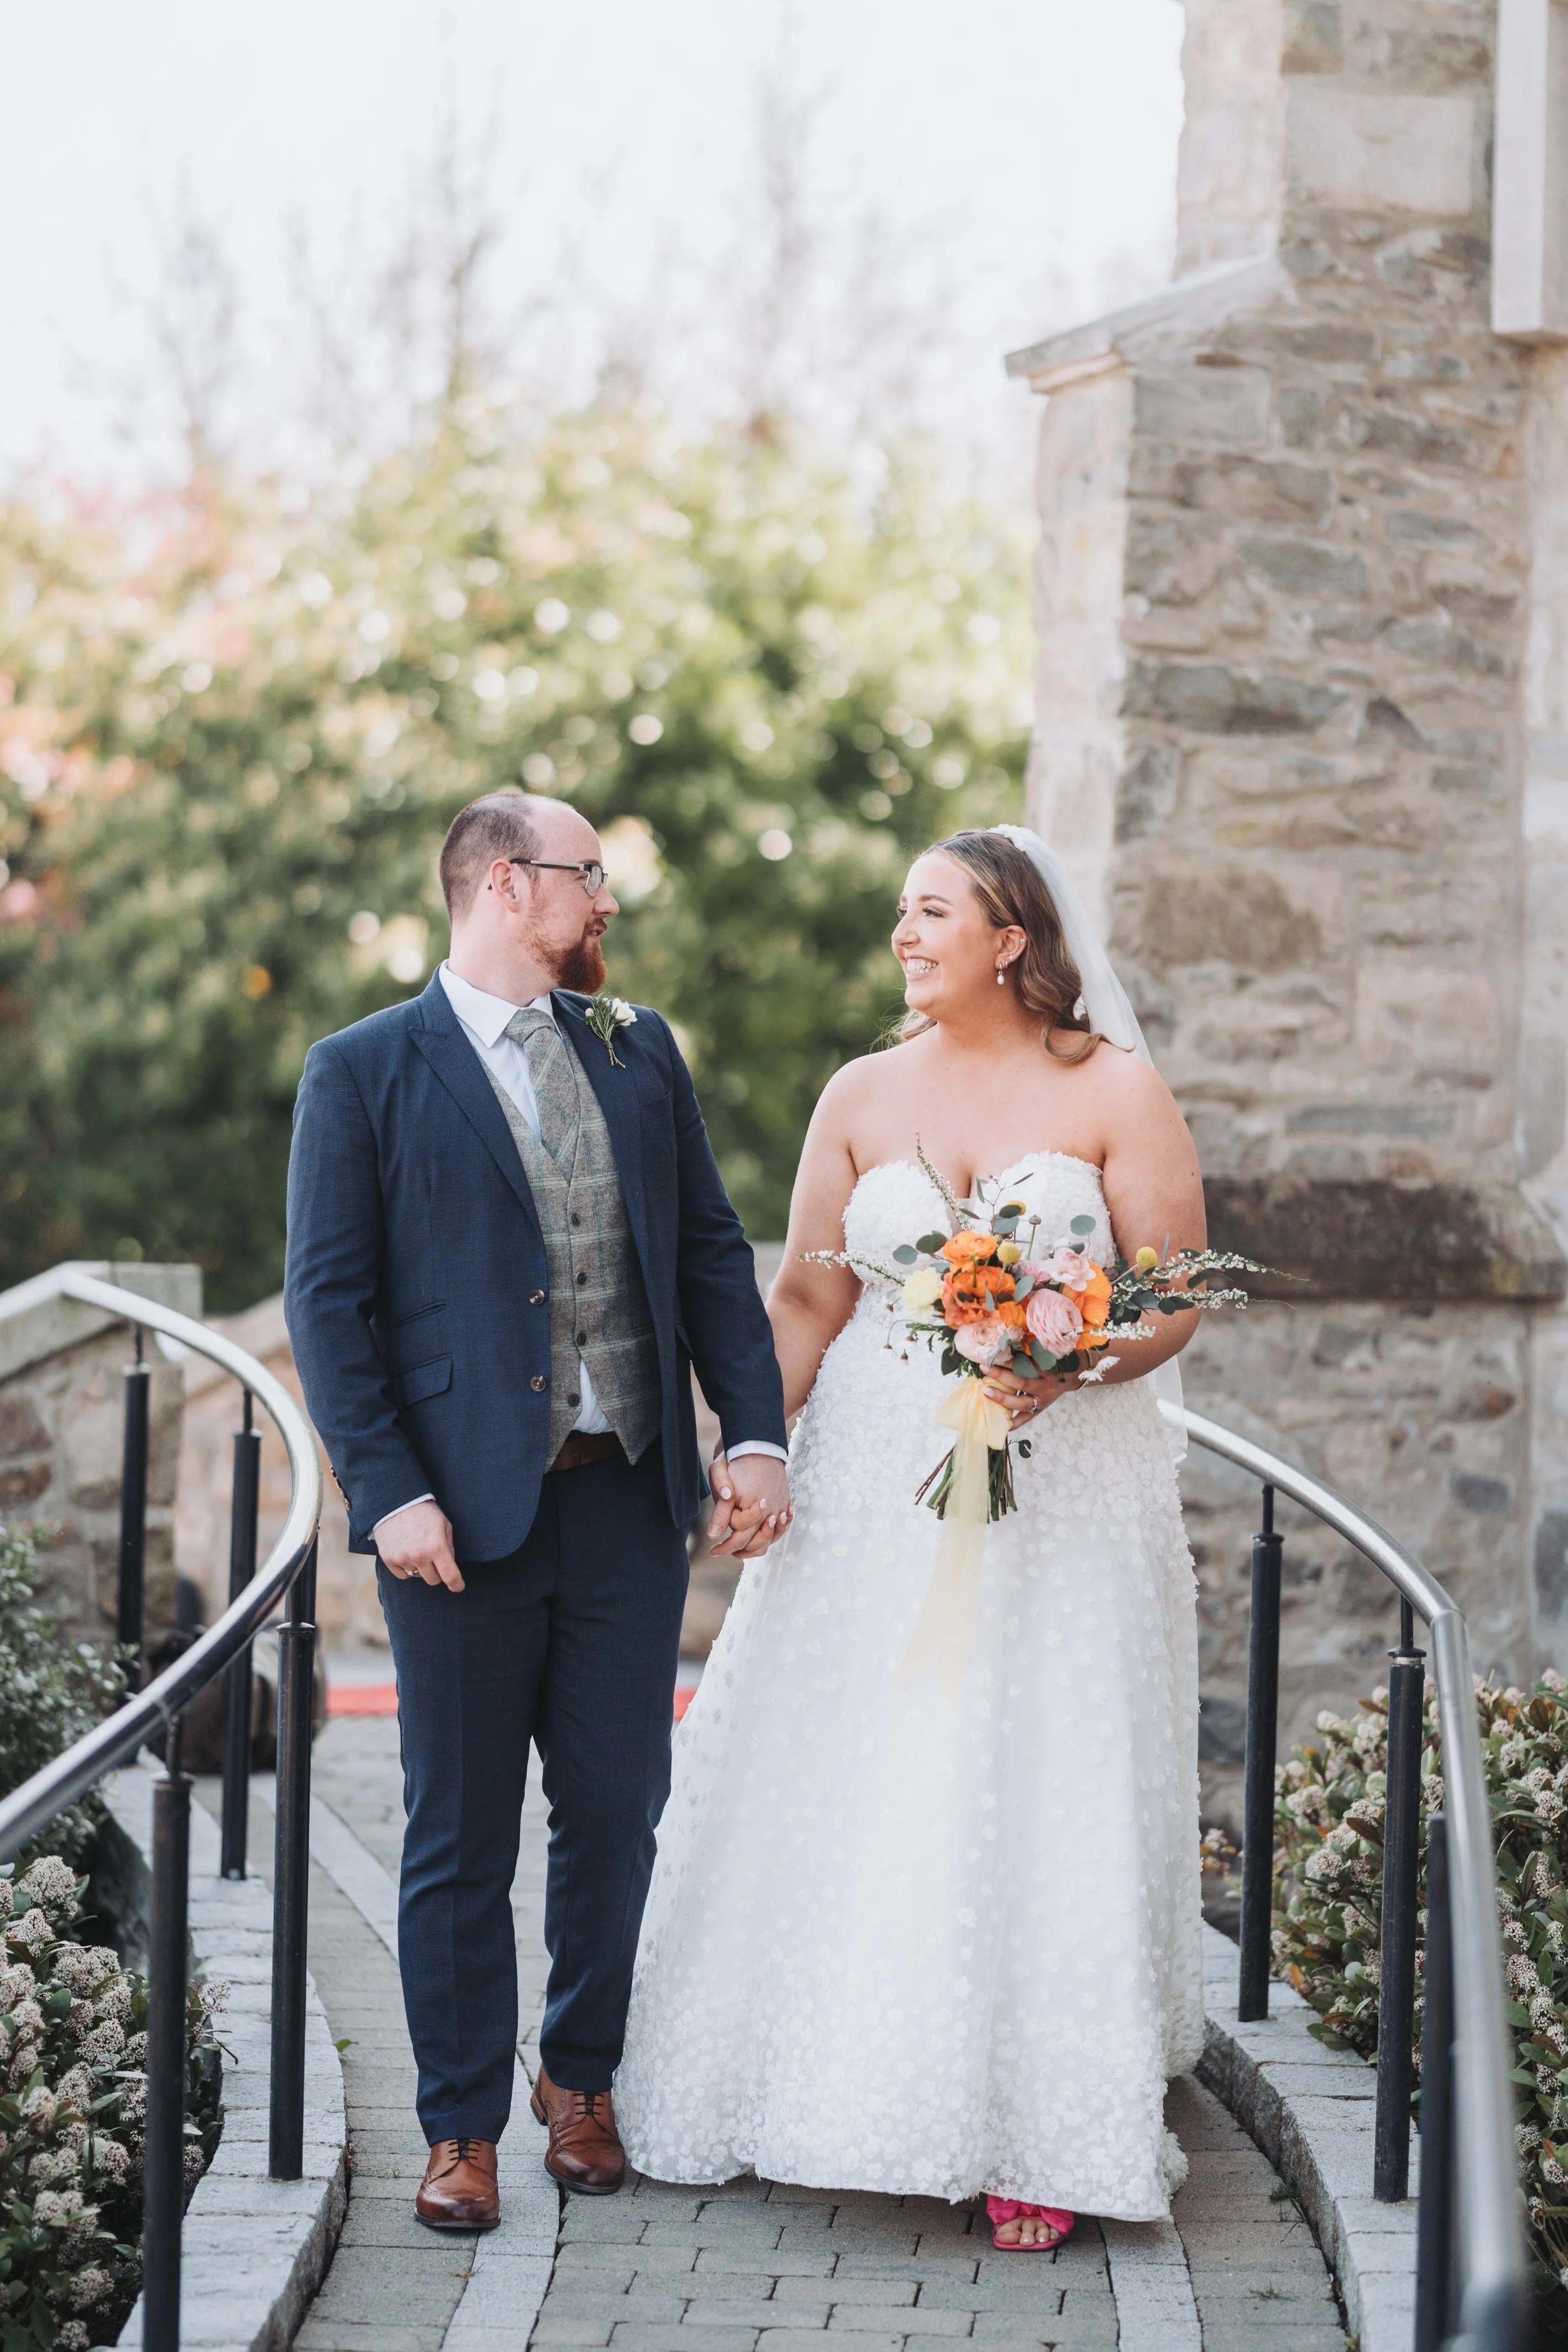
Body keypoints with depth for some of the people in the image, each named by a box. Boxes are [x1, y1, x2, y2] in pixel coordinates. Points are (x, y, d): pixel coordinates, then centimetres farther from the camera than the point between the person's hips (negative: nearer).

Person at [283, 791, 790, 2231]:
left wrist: (756, 1434, -1)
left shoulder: (639, 1050, 12)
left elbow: (714, 1251, 11)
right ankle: (464, 2126, 14)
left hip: (629, 1501, 4)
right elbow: (329, 1299, -5)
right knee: (462, 1838, 4)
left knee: (617, 1813, 9)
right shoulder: (365, 1073, -2)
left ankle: (582, 2077, 28)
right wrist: (390, 1494, -14)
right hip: (464, 1513, -4)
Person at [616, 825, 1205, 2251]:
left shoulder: (1114, 1092, -1)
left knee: (1044, 1800, -2)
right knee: (861, 1795, 3)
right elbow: (808, 1299, 7)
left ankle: (1037, 2130, 7)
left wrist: (1067, 1365, -22)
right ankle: (879, 2098, 17)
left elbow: (1177, 1294, -4)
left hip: (1064, 1490, -3)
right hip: (879, 1487, 3)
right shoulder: (864, 1096, 7)